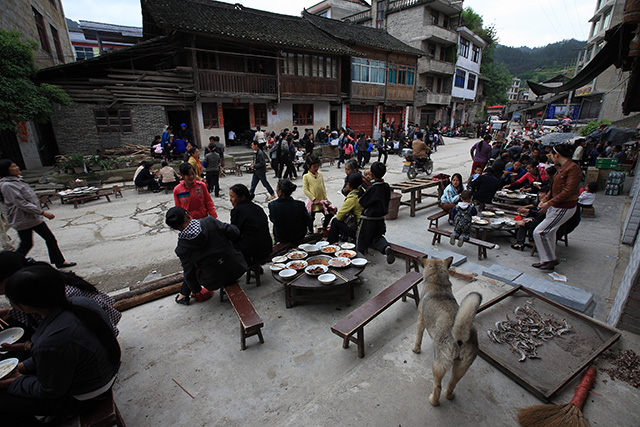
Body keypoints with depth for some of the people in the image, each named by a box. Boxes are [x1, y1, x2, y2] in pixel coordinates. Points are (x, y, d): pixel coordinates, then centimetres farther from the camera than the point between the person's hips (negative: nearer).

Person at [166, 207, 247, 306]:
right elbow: (235, 232, -8)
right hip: (238, 269, 1)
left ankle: (183, 295, 35)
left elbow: (189, 274, -3)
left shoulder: (182, 249, -13)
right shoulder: (210, 221, -14)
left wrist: (196, 291, 15)